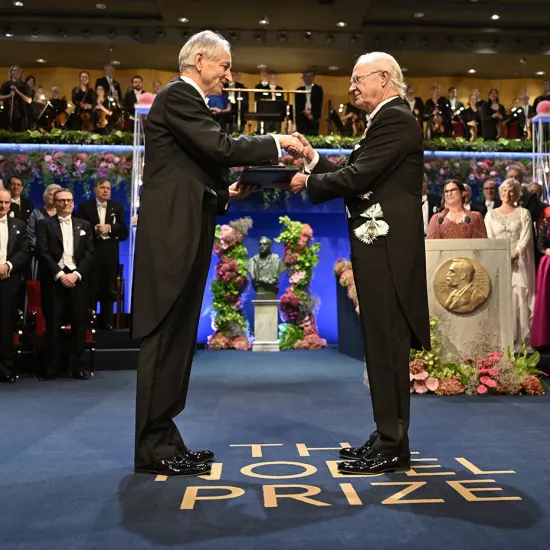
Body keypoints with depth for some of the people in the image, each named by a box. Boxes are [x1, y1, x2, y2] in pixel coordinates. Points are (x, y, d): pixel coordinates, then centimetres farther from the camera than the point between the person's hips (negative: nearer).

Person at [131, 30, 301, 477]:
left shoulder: (188, 102, 24)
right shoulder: (177, 95, -5)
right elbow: (220, 147, -19)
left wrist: (227, 194, 9)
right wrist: (276, 144, -10)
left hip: (183, 236, 10)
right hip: (171, 235, -10)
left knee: (176, 340, 10)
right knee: (163, 339, -6)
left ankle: (162, 440, 18)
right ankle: (153, 448, 1)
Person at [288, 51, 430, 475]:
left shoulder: (395, 119, -10)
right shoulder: (388, 120, 21)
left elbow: (357, 177, -19)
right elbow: (360, 179, 17)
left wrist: (308, 181, -5)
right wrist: (315, 161, 10)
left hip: (387, 248, -10)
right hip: (379, 247, 10)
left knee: (388, 345, -6)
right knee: (382, 345, 13)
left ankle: (393, 447, 2)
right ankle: (388, 436, 22)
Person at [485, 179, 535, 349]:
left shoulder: (523, 213, 7)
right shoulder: (490, 215, 12)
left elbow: (525, 238, -2)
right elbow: (489, 239, 5)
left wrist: (513, 256, -16)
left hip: (518, 262, -1)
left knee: (520, 297, -6)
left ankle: (522, 338, -2)